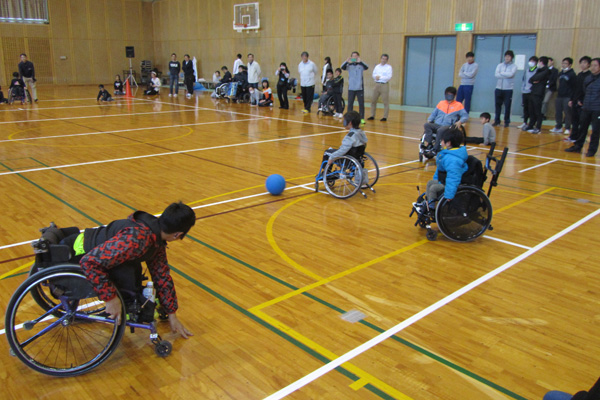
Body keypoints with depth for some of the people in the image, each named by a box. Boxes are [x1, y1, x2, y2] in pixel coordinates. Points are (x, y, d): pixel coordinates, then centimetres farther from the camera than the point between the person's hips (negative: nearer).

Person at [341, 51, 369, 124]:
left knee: (361, 104, 2)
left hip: (360, 88, -1)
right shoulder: (349, 65, 4)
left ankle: (362, 118, 10)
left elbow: (366, 67, -18)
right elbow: (342, 67, -13)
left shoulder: (361, 65, 2)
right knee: (350, 104, 4)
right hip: (351, 88, 1)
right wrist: (346, 61, -34)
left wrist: (360, 62, -36)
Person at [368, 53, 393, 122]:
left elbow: (389, 77, -11)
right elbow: (374, 75, 8)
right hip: (377, 84, 5)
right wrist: (376, 77, -14)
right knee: (373, 101, 7)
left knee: (385, 102, -5)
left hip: (384, 85, -5)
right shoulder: (377, 66, 13)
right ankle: (372, 116, 17)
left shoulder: (388, 67, -2)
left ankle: (385, 117, 0)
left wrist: (380, 77, -13)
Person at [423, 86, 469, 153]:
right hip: (436, 125, 4)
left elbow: (465, 116, 4)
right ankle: (428, 144, -37)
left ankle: (435, 149, -36)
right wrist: (429, 120, 6)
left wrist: (460, 122, -17)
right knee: (427, 125, -28)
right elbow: (433, 114, 27)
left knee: (441, 130, -39)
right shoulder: (441, 103, 23)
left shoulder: (458, 105, 11)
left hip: (448, 126, -4)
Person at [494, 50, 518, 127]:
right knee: (497, 105, 6)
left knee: (507, 106, -1)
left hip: (508, 89, -3)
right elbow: (496, 75, -5)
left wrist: (501, 73, -7)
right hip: (499, 88, 3)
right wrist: (506, 75, -12)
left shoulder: (514, 66, 1)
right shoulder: (500, 65, 10)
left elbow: (511, 74, -17)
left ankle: (507, 122, 9)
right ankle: (497, 121, 17)